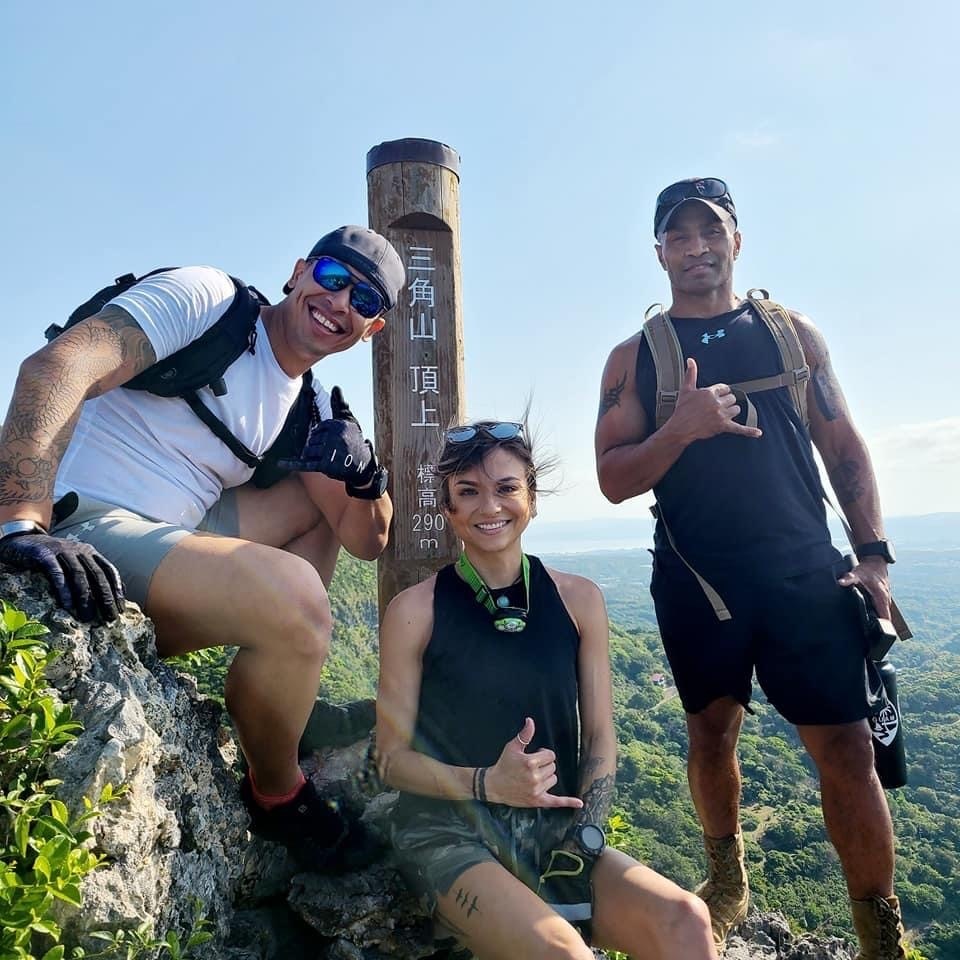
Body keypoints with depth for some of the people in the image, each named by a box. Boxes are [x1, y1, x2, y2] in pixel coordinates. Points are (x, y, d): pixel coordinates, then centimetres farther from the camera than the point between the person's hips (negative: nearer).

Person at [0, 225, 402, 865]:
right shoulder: (206, 298, -7)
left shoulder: (312, 411, 13)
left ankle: (288, 701, 15)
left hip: (167, 544, 8)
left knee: (318, 497, 15)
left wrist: (364, 477, -12)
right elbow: (56, 367, -21)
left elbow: (367, 542, 11)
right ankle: (278, 799, 2)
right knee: (292, 594, -27)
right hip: (79, 534, -8)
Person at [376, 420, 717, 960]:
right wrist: (489, 783, -19)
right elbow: (392, 757, -4)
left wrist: (583, 842, -9)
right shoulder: (415, 611, -7)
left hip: (558, 829, 3)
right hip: (451, 833, -3)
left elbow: (600, 738, 4)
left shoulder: (578, 600, 2)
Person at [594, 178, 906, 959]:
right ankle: (728, 882, 36)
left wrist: (874, 552, 1)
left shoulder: (793, 333, 9)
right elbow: (615, 479, -2)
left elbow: (845, 448, 10)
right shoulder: (635, 358, 4)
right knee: (711, 733, 13)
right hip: (696, 581, 0)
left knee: (847, 748, -3)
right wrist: (682, 428, -19)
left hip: (805, 572, 0)